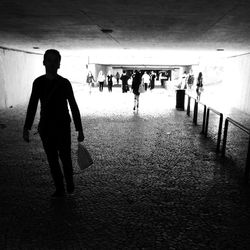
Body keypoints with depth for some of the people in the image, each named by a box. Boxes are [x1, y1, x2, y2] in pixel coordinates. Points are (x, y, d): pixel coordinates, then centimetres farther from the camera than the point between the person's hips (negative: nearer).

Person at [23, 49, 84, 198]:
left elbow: (73, 107, -4)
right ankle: (60, 190, 25)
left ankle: (70, 184, 30)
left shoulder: (64, 83, -6)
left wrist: (80, 130, -6)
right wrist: (26, 128, 4)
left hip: (63, 127, -3)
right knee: (52, 160, 9)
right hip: (45, 128, 3)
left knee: (65, 158, 2)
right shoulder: (38, 82, 2)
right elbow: (32, 107, 7)